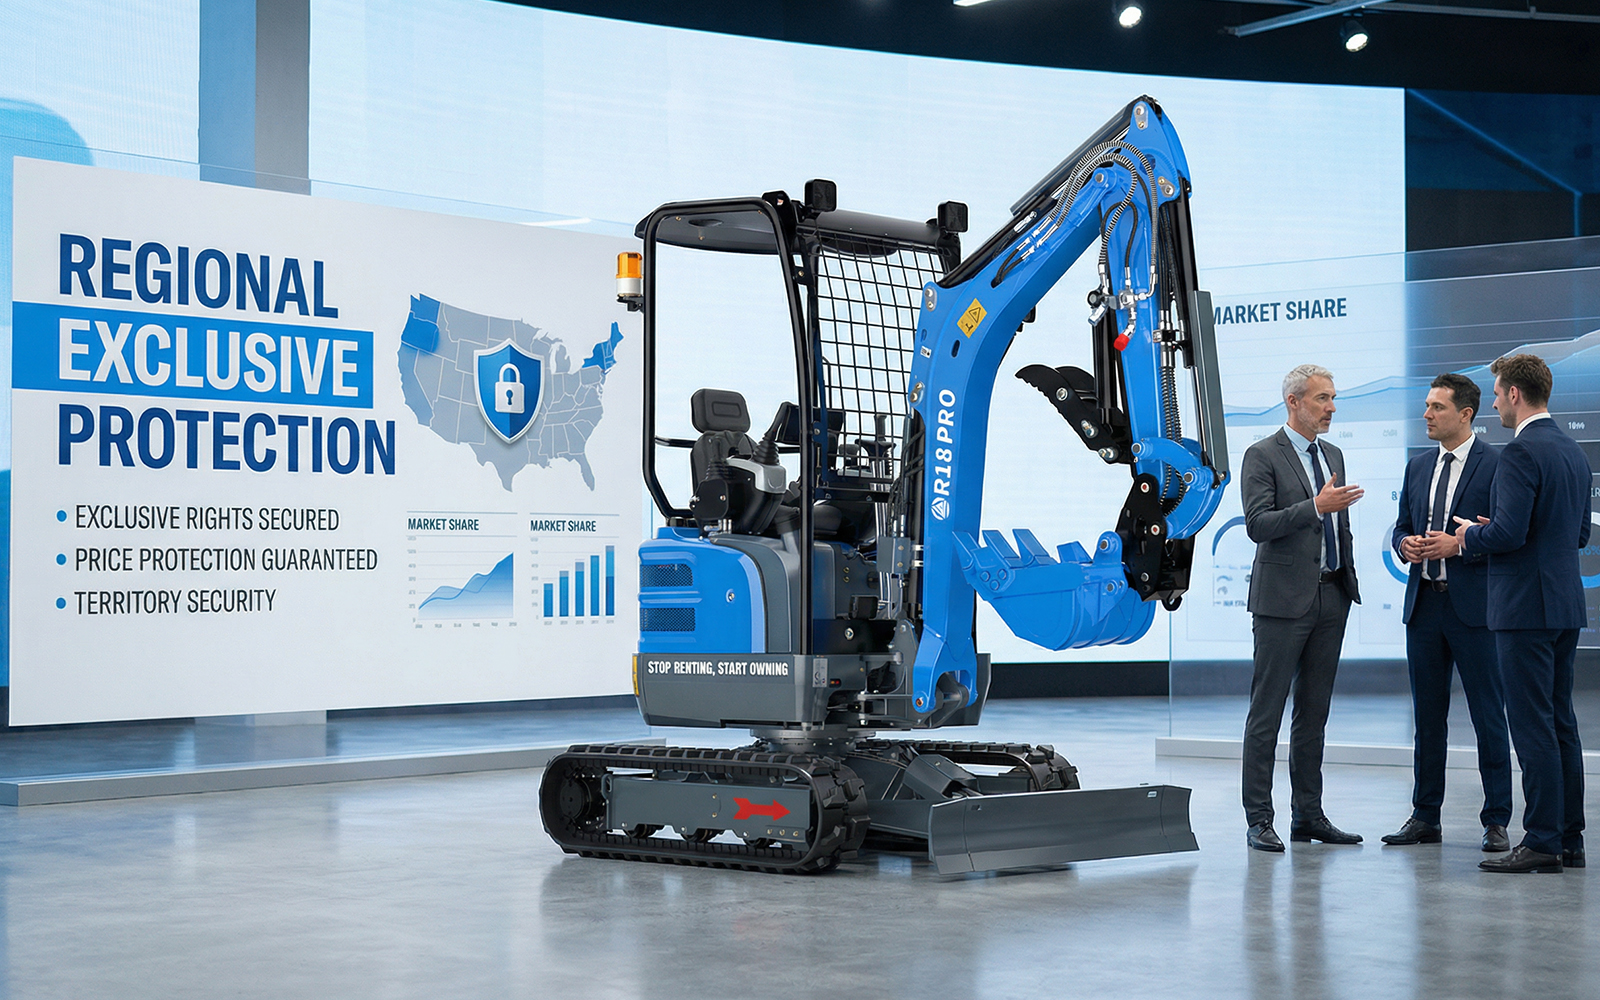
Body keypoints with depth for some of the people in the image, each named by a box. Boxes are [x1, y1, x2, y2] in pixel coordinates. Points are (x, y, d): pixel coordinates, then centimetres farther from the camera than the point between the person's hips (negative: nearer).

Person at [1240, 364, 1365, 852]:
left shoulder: (1333, 456, 16)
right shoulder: (1263, 456, -6)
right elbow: (1258, 524, -17)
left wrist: (1348, 581, 17)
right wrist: (1316, 506, -24)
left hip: (1331, 598, 7)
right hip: (1285, 599, -7)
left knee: (1314, 712, 11)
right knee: (1267, 712, -4)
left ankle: (1308, 815, 17)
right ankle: (1259, 819, 0)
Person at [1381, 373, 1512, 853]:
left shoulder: (1496, 465, -6)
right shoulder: (1418, 467, 14)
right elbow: (1401, 527, 20)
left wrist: (1458, 544, -19)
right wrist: (1407, 543, -2)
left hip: (1473, 606, -6)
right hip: (1423, 604, 6)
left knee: (1489, 717, -1)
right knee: (1427, 716, 11)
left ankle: (1496, 822, 6)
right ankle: (1425, 817, 19)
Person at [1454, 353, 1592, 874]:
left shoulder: (1521, 451, -15)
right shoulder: (1573, 452, 15)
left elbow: (1509, 532, -23)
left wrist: (1471, 535, -3)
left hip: (1526, 607, -9)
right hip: (1566, 606, 9)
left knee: (1533, 727, -6)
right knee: (1560, 723, 13)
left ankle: (1542, 842, -4)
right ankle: (1569, 838, 17)